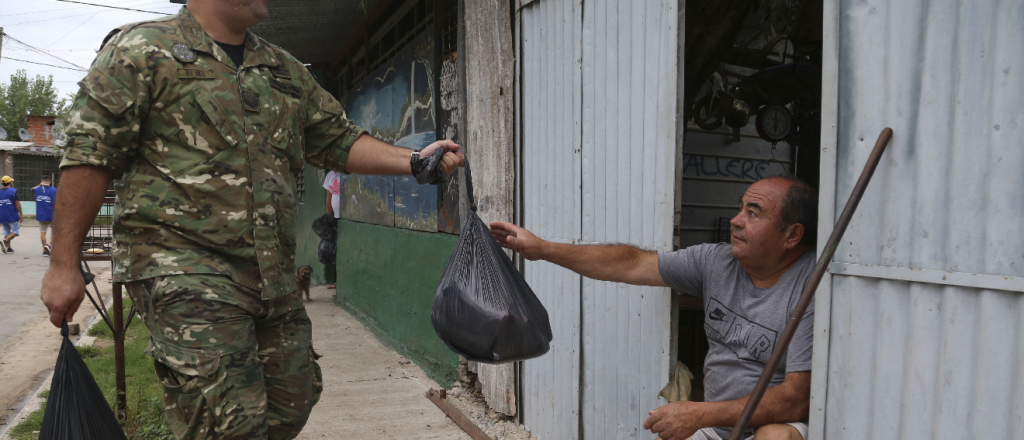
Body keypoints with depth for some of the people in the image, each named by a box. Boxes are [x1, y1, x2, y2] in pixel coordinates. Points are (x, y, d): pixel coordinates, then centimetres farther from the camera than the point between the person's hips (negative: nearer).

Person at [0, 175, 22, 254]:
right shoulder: (13, 191, -8)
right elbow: (17, 204, -12)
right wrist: (21, 215, -8)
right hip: (12, 216, -6)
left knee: (6, 232, 13)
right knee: (15, 231, 1)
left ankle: (8, 248, 11)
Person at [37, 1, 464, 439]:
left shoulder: (286, 71, 17)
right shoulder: (142, 49, 0)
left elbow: (336, 139, 18)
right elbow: (91, 155, -3)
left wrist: (414, 161, 3)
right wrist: (63, 265, -6)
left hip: (273, 272, 7)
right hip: (183, 266, -6)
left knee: (292, 404, 13)